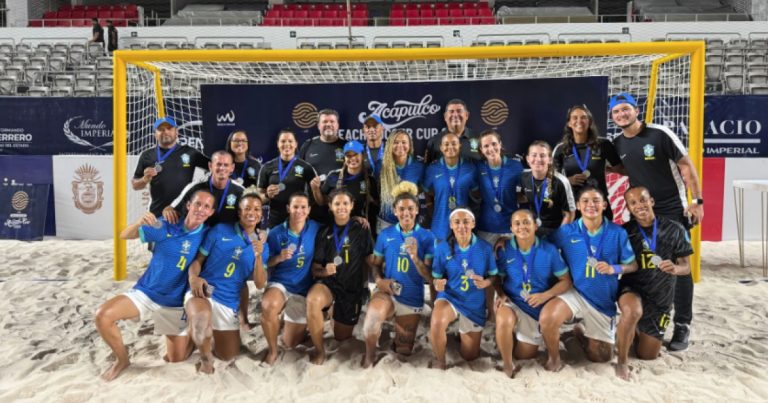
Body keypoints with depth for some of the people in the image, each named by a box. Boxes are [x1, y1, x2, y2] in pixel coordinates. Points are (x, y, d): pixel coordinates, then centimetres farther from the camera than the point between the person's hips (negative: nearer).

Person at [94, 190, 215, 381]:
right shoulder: (164, 227, -11)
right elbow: (124, 235, -7)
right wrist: (140, 222, -27)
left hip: (175, 304, 0)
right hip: (145, 293, 1)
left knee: (176, 359, 2)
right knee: (102, 315, -22)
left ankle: (190, 336, 37)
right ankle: (122, 359, 3)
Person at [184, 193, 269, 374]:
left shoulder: (262, 245, 4)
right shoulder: (219, 230, -2)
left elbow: (260, 284, -3)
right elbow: (198, 259, 1)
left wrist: (258, 256, -19)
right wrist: (193, 277, -21)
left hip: (229, 303, 4)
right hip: (203, 291, -4)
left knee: (228, 355, 15)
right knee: (202, 317, -41)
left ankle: (205, 335, 45)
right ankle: (206, 357, -9)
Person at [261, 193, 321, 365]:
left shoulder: (316, 229, -7)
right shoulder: (276, 233, -9)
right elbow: (266, 264, -4)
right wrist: (279, 257, -24)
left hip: (303, 289, 1)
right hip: (280, 283, -1)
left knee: (290, 343, 6)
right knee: (268, 306, -37)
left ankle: (298, 324, 43)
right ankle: (272, 350, -10)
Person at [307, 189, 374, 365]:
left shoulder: (361, 230, -1)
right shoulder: (324, 233, 3)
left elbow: (371, 260, 2)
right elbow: (315, 268, 0)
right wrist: (324, 271, -20)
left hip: (353, 288, 0)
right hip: (329, 283, 0)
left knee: (341, 337, 13)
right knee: (312, 300, -36)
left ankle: (337, 314, 48)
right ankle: (319, 350, -14)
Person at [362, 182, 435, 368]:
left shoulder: (427, 237, -5)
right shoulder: (385, 234, -2)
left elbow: (429, 276, -8)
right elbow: (376, 264, 7)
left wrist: (415, 257, -26)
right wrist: (379, 281, -14)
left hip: (412, 299, 1)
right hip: (387, 292, -1)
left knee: (403, 351, 15)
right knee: (373, 315, -37)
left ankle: (397, 332, 50)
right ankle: (369, 355, -7)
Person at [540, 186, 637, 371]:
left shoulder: (617, 233, -7)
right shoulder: (567, 231, -8)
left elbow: (633, 265, -1)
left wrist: (614, 268, -23)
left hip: (604, 300, 2)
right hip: (575, 292, -1)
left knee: (601, 357, 10)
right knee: (547, 318, -33)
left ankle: (581, 335, 44)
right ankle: (554, 358, -1)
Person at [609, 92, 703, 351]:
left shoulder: (660, 134, -12)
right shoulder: (617, 144, 2)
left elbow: (686, 166, -10)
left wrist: (697, 201, -14)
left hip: (673, 211, -5)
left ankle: (682, 326, 9)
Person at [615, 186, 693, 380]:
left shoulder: (674, 230, -8)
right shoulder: (625, 231, -7)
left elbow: (686, 267, -4)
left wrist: (675, 269, -26)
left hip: (661, 299, 2)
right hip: (632, 289, -2)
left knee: (647, 355, 11)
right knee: (633, 311, -40)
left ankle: (636, 329, 45)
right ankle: (622, 361, -17)